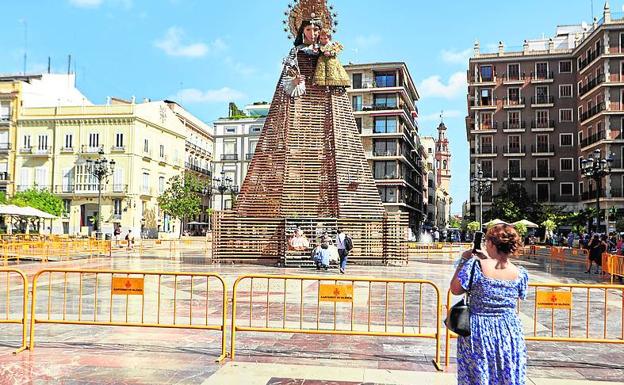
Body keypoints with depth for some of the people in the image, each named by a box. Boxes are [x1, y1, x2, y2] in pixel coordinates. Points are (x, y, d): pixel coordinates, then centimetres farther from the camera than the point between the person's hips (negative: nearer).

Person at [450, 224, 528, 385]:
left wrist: (464, 261, 1)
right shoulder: (521, 274, -7)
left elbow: (455, 289, -9)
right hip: (510, 334, 2)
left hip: (478, 332, -2)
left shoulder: (476, 265, -16)